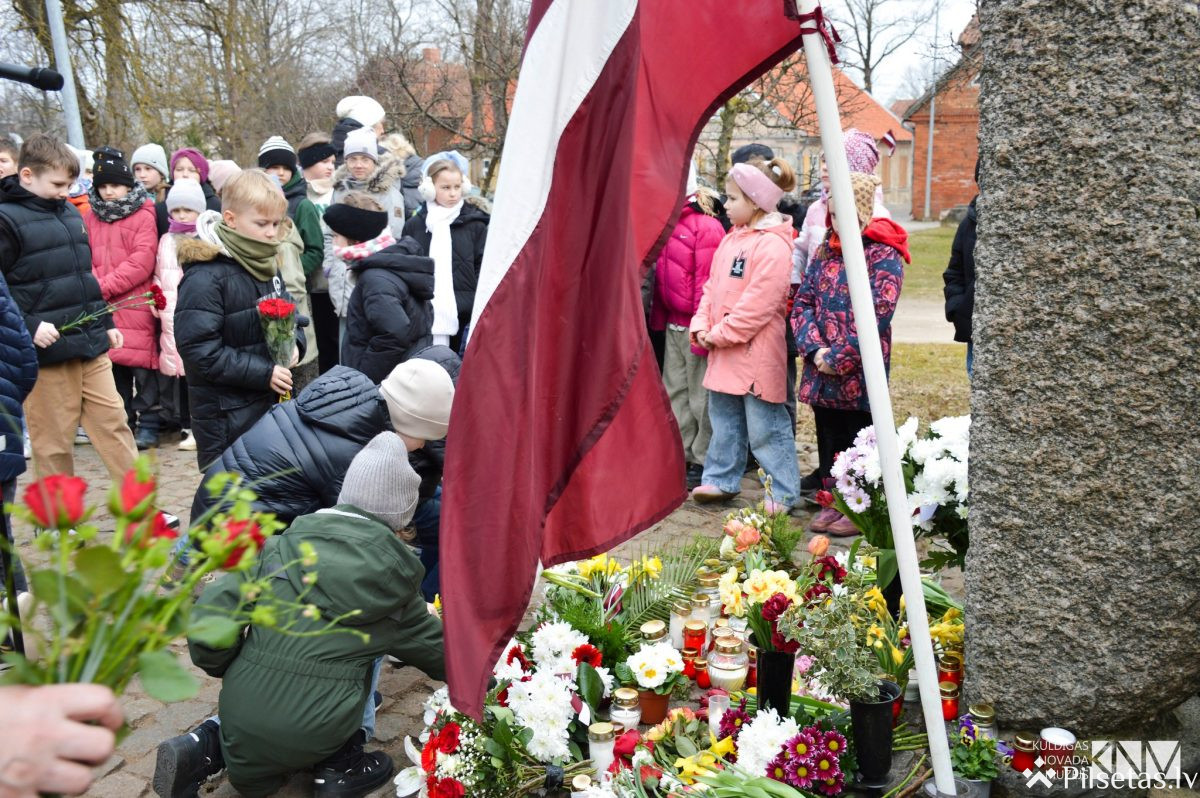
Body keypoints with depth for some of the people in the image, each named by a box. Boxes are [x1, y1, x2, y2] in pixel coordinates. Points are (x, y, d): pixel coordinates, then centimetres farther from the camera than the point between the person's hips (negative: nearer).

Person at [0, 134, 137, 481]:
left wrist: (106, 321, 22)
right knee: (53, 440, 4)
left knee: (114, 423, 9)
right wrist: (28, 326, -22)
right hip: (46, 351, -6)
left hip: (92, 345, 7)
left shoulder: (70, 212, 14)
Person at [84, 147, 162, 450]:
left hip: (136, 305, -5)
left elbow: (142, 262, -12)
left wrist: (104, 286, -13)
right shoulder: (90, 217, 13)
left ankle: (148, 425, 8)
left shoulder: (144, 215, -4)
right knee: (113, 367, 11)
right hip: (101, 309, 5)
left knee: (143, 367, -3)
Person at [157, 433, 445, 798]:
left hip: (240, 724, 2)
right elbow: (436, 650, 13)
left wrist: (228, 671, 14)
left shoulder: (281, 547, -2)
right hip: (314, 735, -2)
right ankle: (342, 762, 15)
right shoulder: (394, 582, -2)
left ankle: (206, 746, 9)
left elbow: (210, 619, -7)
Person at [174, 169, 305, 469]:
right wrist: (263, 373, -20)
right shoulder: (205, 276, -16)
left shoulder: (267, 265, 9)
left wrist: (294, 342, -1)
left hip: (271, 402, 8)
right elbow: (198, 349, -21)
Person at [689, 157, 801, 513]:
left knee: (765, 427, -1)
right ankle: (721, 480, 31)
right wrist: (702, 325, 2)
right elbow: (713, 286, 15)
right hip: (723, 350, 9)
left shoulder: (772, 245, -17)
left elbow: (758, 302, -22)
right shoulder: (731, 239, 13)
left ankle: (783, 494, 10)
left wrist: (721, 334, -17)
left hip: (756, 352, -9)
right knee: (724, 420, 18)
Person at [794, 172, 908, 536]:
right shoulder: (825, 251, 11)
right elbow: (803, 302, 7)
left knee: (859, 442, 4)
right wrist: (815, 349, -8)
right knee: (828, 437, 15)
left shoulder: (884, 256, -10)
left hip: (860, 373, -6)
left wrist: (838, 359, -16)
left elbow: (875, 318, -17)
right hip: (822, 371, 6)